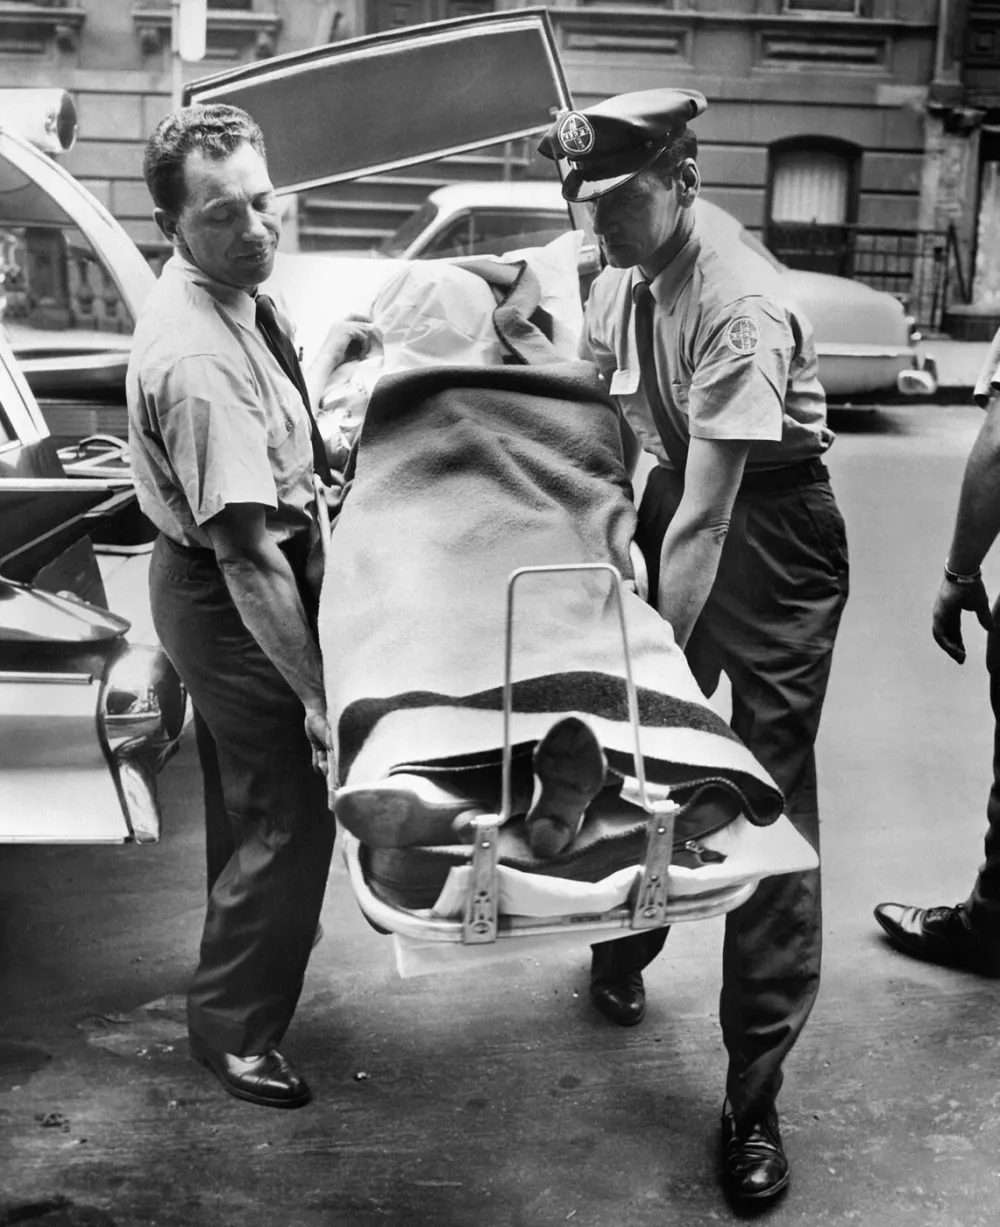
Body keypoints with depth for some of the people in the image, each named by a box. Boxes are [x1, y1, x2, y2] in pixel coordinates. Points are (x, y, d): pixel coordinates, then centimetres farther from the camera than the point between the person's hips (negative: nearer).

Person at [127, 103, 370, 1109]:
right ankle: (231, 1028, 23)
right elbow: (247, 553, -33)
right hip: (231, 602, -10)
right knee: (289, 815, 4)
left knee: (244, 791, 28)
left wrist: (331, 350, 15)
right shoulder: (198, 358, -32)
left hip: (204, 581, 10)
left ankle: (246, 929, 53)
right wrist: (314, 691, -30)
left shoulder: (227, 296, 0)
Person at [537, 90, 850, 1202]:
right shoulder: (615, 286, 0)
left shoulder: (739, 306, -25)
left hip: (771, 529, -7)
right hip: (672, 510, 7)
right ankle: (624, 951, 40)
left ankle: (753, 1095, 5)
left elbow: (703, 520, -29)